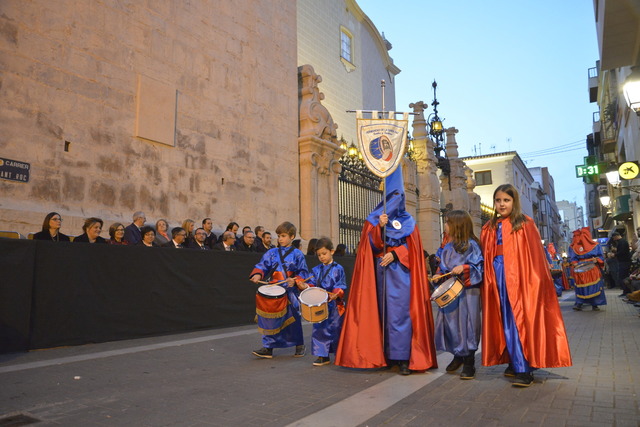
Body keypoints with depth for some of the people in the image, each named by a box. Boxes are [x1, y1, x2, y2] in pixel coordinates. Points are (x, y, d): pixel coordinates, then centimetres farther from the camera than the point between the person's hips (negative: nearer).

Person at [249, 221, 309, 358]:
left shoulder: (297, 254, 2)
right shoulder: (272, 253, 10)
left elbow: (303, 272, 1)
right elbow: (262, 266, 4)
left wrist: (295, 281, -16)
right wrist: (257, 274, -15)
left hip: (291, 292, -2)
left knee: (294, 319, 5)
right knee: (271, 319, 2)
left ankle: (299, 345, 24)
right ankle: (268, 348, 11)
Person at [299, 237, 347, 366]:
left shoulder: (338, 269, -1)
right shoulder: (316, 270, 11)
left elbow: (341, 286, -7)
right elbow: (312, 284, 10)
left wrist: (336, 294, -25)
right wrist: (306, 286, -11)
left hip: (335, 305, -3)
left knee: (336, 329, 6)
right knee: (319, 329, 0)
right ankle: (323, 356, 9)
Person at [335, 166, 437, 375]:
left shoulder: (408, 221, 11)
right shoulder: (374, 218, 11)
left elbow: (411, 247, 4)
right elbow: (372, 245, 0)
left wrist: (394, 254, -12)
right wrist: (380, 227, -16)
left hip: (401, 270, -1)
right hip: (381, 271, 1)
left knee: (400, 311, -9)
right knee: (384, 310, 2)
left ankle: (403, 357, -7)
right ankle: (385, 354, 10)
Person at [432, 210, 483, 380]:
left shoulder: (470, 245, -8)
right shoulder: (447, 247, 13)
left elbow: (479, 266, -11)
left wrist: (464, 268, -25)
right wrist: (438, 275, 3)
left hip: (467, 292, -7)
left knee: (466, 324, -2)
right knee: (450, 323, 10)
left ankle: (469, 363, 11)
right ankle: (458, 355, 30)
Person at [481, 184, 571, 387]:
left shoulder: (525, 224, 0)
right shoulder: (489, 228, 13)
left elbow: (535, 256, -5)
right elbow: (485, 257, 10)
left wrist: (533, 280, -12)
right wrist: (481, 275, -1)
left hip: (520, 277, -4)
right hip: (498, 277, 5)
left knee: (521, 320, -4)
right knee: (507, 322, 10)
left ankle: (525, 369, 2)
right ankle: (515, 363, 21)